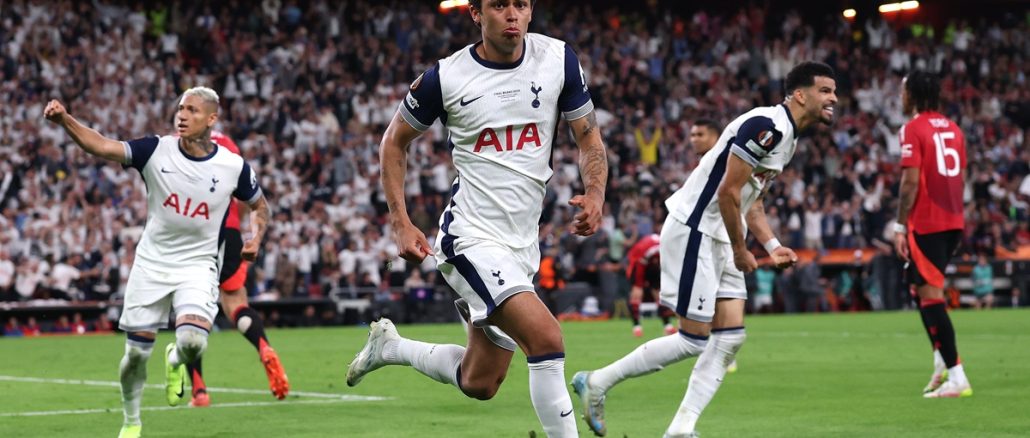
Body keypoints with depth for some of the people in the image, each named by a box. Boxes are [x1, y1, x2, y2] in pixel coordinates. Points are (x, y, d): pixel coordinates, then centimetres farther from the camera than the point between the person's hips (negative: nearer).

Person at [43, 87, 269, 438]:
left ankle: (175, 360, 15)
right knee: (136, 353, 1)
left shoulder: (233, 167, -6)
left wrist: (255, 238, -7)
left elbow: (259, 205, 12)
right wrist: (65, 121, -38)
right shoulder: (156, 150, -9)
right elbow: (102, 146, -22)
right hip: (151, 264, 1)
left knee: (192, 342, -25)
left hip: (197, 266, -1)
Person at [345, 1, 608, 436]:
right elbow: (394, 142, 7)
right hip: (471, 237, -5)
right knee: (547, 339, -25)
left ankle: (388, 346, 40)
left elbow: (589, 139, 7)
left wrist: (595, 194, -13)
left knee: (478, 384, 15)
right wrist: (400, 223, -2)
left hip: (523, 244, 5)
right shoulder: (445, 77, -8)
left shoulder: (558, 60, -2)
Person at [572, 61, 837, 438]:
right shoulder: (767, 125, -19)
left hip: (718, 236, 10)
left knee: (730, 336, 2)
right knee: (694, 340, -7)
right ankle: (597, 382, 5)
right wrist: (740, 250, -13)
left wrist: (772, 246, 10)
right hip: (693, 232, -10)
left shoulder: (787, 137, 14)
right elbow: (728, 191, -22)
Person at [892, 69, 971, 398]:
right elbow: (961, 178, 16)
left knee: (930, 295, -6)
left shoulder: (912, 129, -9)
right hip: (953, 222, 8)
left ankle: (956, 377, -11)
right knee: (923, 289, 22)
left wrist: (900, 226, -12)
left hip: (925, 224, -8)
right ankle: (942, 363, 15)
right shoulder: (953, 129, 12)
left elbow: (911, 182, -16)